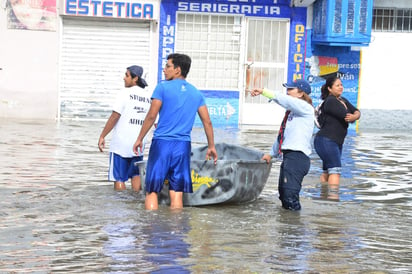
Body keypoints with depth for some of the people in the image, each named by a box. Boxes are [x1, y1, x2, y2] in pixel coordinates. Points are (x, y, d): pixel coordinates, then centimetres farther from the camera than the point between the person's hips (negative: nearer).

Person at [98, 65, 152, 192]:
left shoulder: (125, 93, -8)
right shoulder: (149, 97, 7)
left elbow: (114, 117, -12)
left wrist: (102, 136, -6)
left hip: (120, 144, -5)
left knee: (119, 178, 2)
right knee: (136, 175, 18)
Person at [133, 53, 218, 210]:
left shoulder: (163, 87, -3)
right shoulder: (196, 93, 11)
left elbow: (151, 116, -6)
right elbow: (207, 122, 11)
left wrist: (139, 139, 2)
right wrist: (211, 146, 19)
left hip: (161, 143, -4)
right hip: (183, 145, 4)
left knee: (152, 190, 2)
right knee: (177, 193, 5)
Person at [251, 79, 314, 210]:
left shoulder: (305, 108, -6)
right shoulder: (291, 111, 24)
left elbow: (284, 100, -20)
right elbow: (282, 134, 31)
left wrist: (263, 91, -18)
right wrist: (272, 153, 35)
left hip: (298, 157, -10)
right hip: (288, 156, 10)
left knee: (290, 197, -18)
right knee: (283, 194, 14)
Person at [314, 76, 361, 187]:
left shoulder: (343, 100, 16)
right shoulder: (330, 102, -14)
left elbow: (357, 112, 9)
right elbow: (345, 116, -21)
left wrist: (354, 116, -14)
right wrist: (352, 117, 1)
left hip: (336, 142, 9)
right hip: (326, 140, -9)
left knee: (327, 172, 11)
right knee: (335, 169, -17)